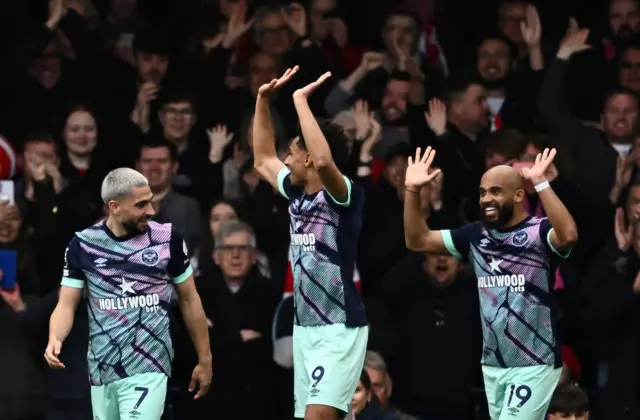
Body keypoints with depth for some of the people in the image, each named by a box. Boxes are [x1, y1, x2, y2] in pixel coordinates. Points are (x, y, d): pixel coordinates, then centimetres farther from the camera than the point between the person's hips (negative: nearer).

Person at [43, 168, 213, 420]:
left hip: (148, 369, -3)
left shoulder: (167, 239, -3)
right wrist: (54, 340, -21)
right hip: (102, 370, 3)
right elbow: (67, 304, 1)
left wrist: (205, 360, 11)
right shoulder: (82, 245, 0)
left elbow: (189, 300, 8)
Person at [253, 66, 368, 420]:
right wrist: (263, 100, 18)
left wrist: (301, 100, -26)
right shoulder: (297, 194, 10)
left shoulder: (345, 195, -13)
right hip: (305, 327, 9)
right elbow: (263, 161, 27)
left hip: (339, 328, -9)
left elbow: (324, 161, -35)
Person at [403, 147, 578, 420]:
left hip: (535, 364, -7)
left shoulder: (540, 232, -12)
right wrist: (412, 191, -3)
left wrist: (540, 183, -38)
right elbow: (417, 241, 10)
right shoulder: (476, 235, 7)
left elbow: (568, 235, -35)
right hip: (493, 364, 7)